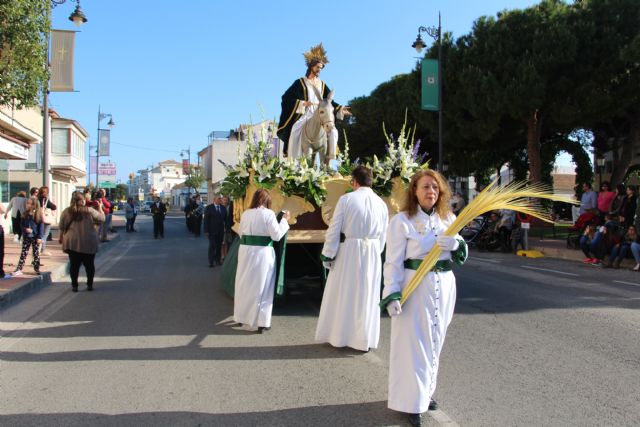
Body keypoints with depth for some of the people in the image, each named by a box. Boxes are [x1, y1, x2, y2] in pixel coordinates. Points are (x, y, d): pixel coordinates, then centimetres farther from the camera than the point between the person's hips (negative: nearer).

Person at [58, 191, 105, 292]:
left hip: (72, 243, 1)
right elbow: (102, 219, 2)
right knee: (89, 264, 12)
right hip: (89, 243, -1)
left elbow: (62, 227, 7)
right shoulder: (89, 211, -8)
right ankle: (90, 284, 18)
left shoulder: (66, 211, -1)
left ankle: (74, 285, 11)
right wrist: (100, 208, 15)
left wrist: (61, 237, 23)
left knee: (74, 265, 9)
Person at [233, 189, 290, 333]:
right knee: (261, 287, 4)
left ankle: (242, 316, 30)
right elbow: (276, 235, -11)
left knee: (244, 285, 16)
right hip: (262, 253, -4)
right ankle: (261, 322, 7)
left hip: (245, 251, 4)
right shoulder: (268, 213, -9)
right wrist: (284, 220, -1)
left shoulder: (245, 214, 5)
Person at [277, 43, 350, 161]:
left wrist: (340, 109, 3)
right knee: (295, 131, -29)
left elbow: (330, 101, 18)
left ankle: (330, 159, -12)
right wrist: (303, 103, -20)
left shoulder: (322, 85, 15)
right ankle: (293, 160, -23)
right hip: (304, 115, -4)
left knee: (333, 131, -16)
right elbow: (287, 98, -8)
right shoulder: (300, 83, 1)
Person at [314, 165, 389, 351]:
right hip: (372, 254, 3)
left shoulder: (346, 199, -10)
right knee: (368, 296, 12)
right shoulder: (381, 203, 2)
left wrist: (328, 254, -2)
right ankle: (364, 339, 19)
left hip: (348, 251, -3)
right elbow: (383, 235, 8)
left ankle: (338, 336, 20)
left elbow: (334, 230, -9)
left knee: (342, 294, 10)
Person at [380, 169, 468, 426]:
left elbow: (460, 257, 11)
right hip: (414, 287, -6)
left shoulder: (448, 218, 8)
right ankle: (412, 401, 12)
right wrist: (392, 295, -20)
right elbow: (393, 261, -11)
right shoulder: (402, 220, -10)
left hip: (444, 286, 6)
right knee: (413, 343, -1)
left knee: (434, 341, 16)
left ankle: (426, 391, 33)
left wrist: (455, 244, -12)